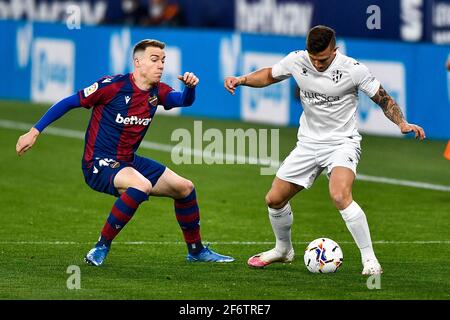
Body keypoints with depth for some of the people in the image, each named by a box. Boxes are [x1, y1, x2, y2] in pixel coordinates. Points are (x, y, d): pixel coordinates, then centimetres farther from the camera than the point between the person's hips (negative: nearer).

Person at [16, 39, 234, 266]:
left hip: (128, 162, 8)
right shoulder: (113, 86, -16)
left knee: (184, 187, 8)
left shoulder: (157, 91, 3)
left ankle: (196, 251, 29)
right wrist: (34, 132, -13)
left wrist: (190, 86, -33)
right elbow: (68, 103, -11)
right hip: (99, 164, -8)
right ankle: (101, 248, -25)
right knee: (142, 185, -36)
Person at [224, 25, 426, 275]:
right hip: (309, 142, 5)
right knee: (274, 199, 7)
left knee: (340, 196, -31)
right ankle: (283, 250, 36)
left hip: (342, 142, -5)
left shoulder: (353, 69, -17)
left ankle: (369, 259, -21)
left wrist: (402, 123, -22)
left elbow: (383, 99, -6)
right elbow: (269, 75, 13)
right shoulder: (296, 61, -7)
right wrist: (242, 80, -3)